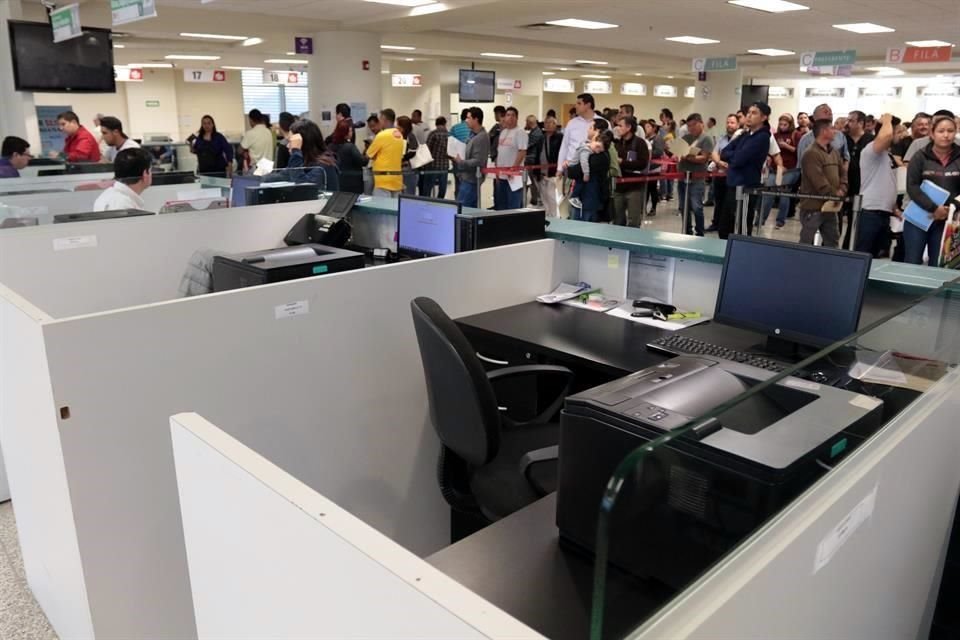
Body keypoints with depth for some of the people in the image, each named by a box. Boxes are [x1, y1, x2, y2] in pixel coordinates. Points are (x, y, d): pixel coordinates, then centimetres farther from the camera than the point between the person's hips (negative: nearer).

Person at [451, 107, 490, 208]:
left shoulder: (481, 138, -18)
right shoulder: (474, 135, 14)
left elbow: (478, 162, -23)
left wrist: (461, 162, -17)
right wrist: (458, 158, 7)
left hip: (471, 180, -10)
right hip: (468, 178, 10)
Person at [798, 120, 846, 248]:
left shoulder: (834, 152, 13)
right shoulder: (811, 154, -16)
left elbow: (842, 173, 14)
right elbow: (819, 182, -22)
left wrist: (842, 190, -4)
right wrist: (835, 194, -13)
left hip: (830, 205, 9)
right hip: (813, 206, -9)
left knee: (833, 241, 16)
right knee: (806, 242, -1)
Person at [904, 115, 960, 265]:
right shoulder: (920, 157, -1)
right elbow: (912, 187, -9)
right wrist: (934, 208, -19)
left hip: (947, 220, 2)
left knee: (938, 266, 6)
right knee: (912, 263, 2)